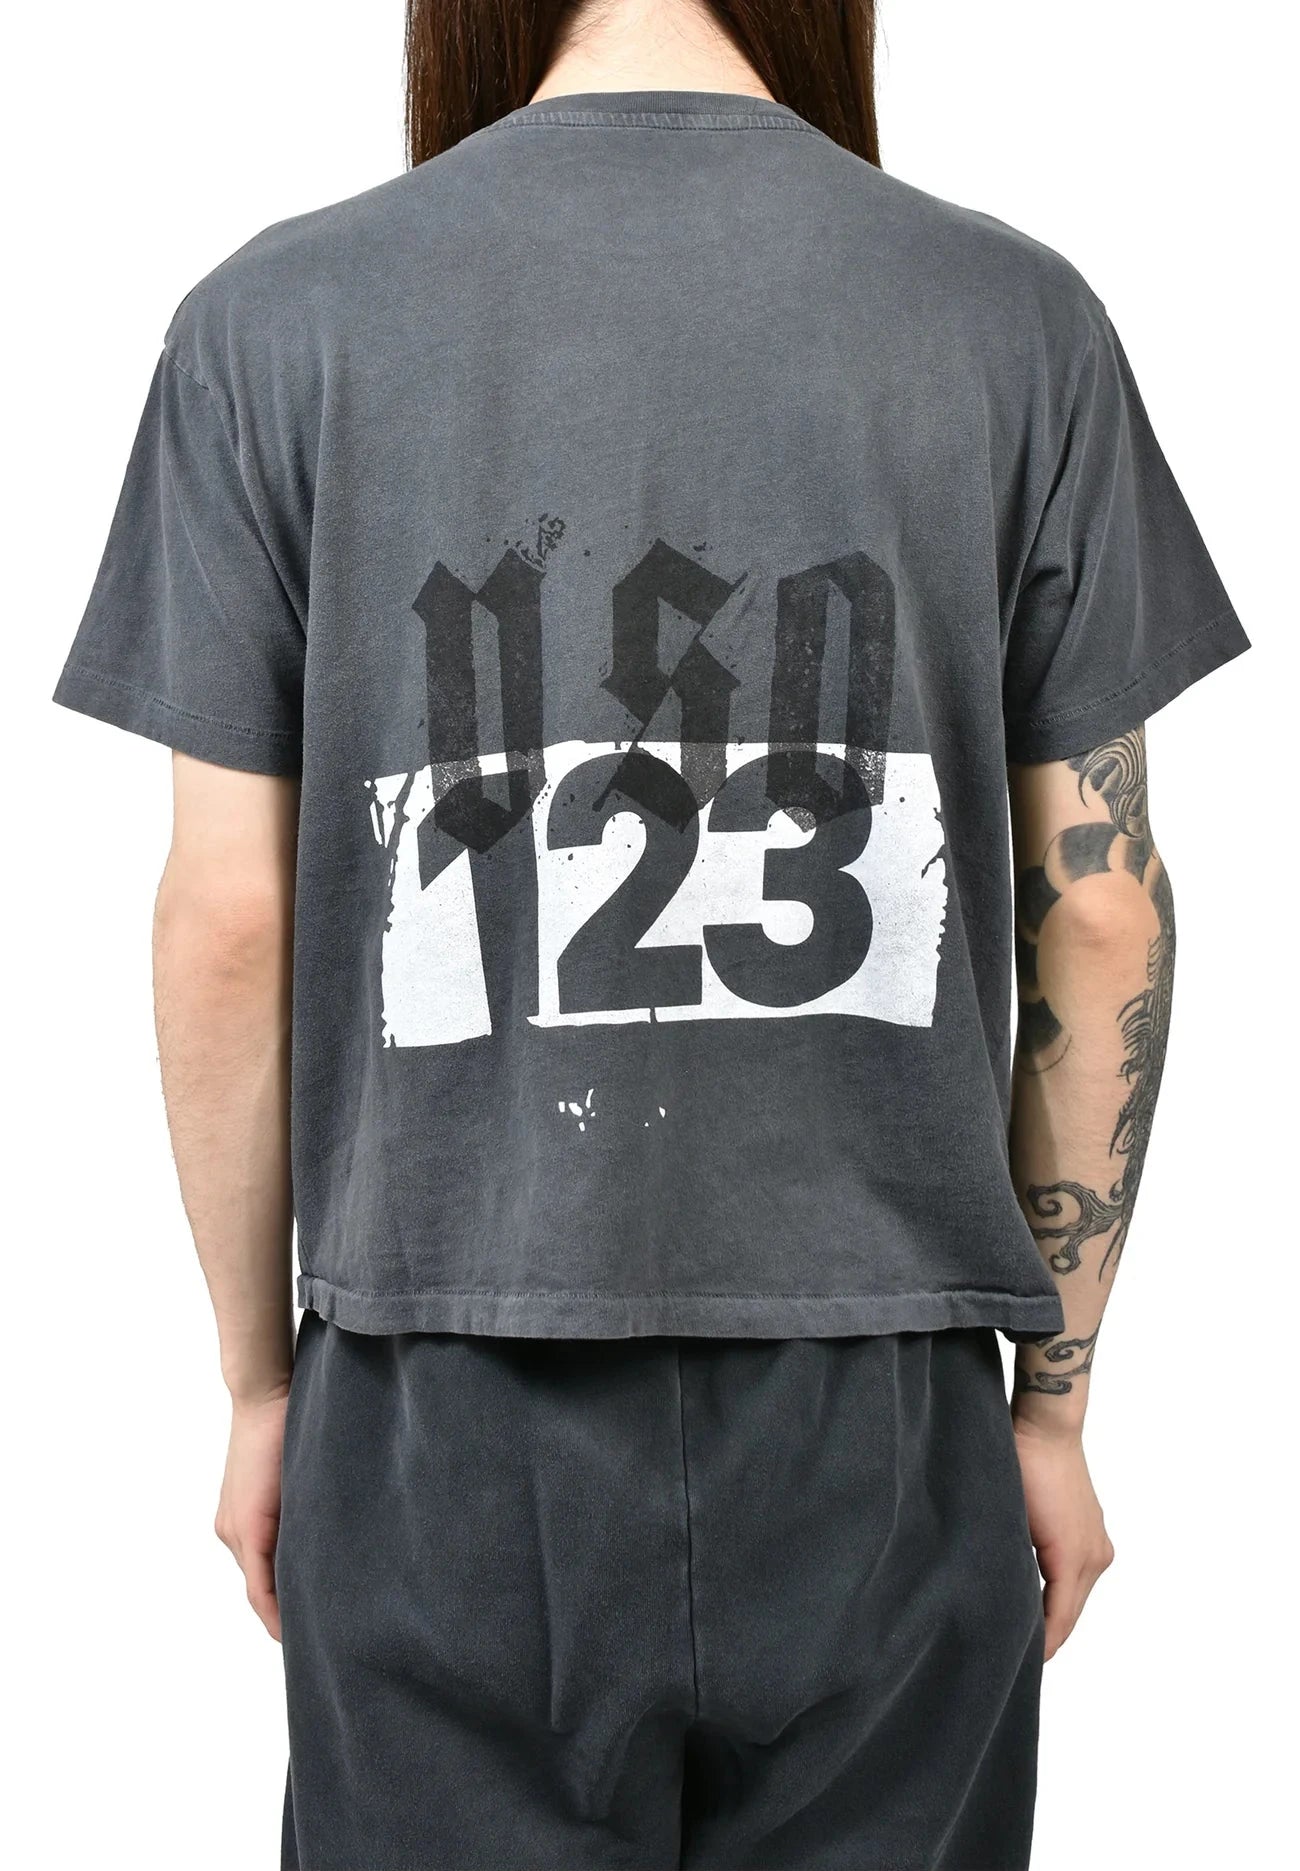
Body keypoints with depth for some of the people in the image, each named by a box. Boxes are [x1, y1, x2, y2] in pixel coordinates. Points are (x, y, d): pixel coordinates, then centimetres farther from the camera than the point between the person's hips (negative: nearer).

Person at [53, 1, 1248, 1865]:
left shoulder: (277, 320, -3)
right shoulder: (1015, 315, -1)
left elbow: (228, 922, -3)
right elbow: (1099, 909, 1)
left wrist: (259, 1381, 9)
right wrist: (1056, 1398, 10)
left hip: (446, 1427, 0)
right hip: (879, 1423, 1)